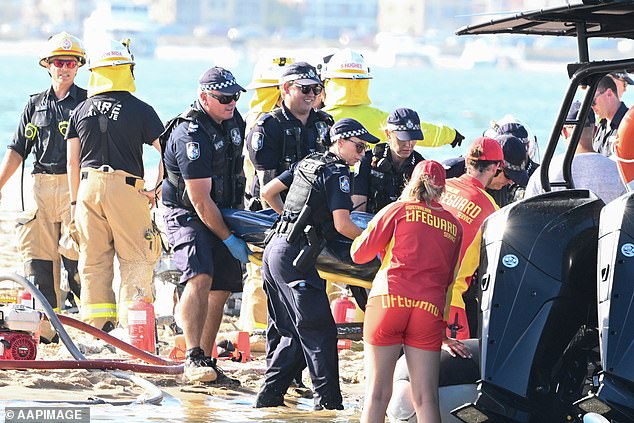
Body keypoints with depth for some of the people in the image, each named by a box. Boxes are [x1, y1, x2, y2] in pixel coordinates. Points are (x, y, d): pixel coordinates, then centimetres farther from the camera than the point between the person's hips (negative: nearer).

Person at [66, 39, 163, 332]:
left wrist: (74, 200, 17)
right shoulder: (141, 110, -4)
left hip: (89, 187, 4)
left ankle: (97, 328, 11)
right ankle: (133, 326, -3)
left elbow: (72, 161, 10)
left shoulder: (81, 111, 7)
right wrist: (157, 188, 4)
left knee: (93, 261, 10)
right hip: (127, 188, -4)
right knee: (135, 259, 3)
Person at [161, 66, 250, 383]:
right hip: (186, 215, -8)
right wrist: (230, 239, -19)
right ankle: (193, 358, -31)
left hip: (223, 215, 8)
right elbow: (200, 200, -24)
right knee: (200, 278, -27)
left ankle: (206, 360, 12)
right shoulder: (191, 135, -25)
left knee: (220, 290, 5)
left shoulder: (233, 120, 3)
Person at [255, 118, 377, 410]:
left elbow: (267, 192, 22)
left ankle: (269, 397, 13)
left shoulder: (308, 162, 17)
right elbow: (342, 225, -15)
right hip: (295, 257, -9)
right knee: (320, 332, -7)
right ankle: (328, 403, -7)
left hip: (276, 249, 9)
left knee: (294, 334, 14)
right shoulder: (336, 172, -8)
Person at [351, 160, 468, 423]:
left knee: (377, 393, 0)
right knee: (426, 398, 1)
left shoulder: (398, 210, 8)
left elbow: (359, 254, 10)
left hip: (389, 300, -2)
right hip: (430, 310, 2)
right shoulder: (454, 226, 18)